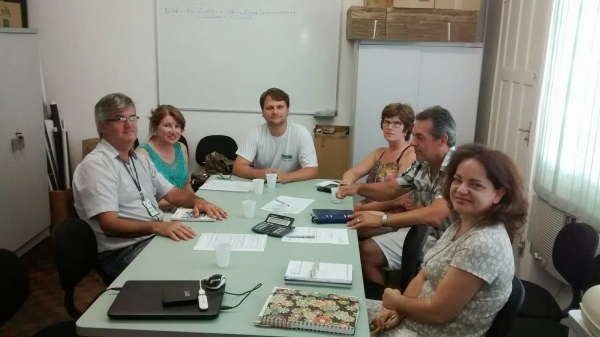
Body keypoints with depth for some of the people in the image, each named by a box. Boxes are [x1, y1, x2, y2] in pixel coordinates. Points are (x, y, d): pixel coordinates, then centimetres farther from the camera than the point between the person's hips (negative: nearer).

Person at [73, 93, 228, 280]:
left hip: (157, 237, 8)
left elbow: (171, 193, 17)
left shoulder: (140, 160, 15)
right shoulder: (96, 165, -13)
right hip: (124, 251, -8)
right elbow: (109, 225, -22)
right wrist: (158, 226, -35)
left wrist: (196, 200, -5)